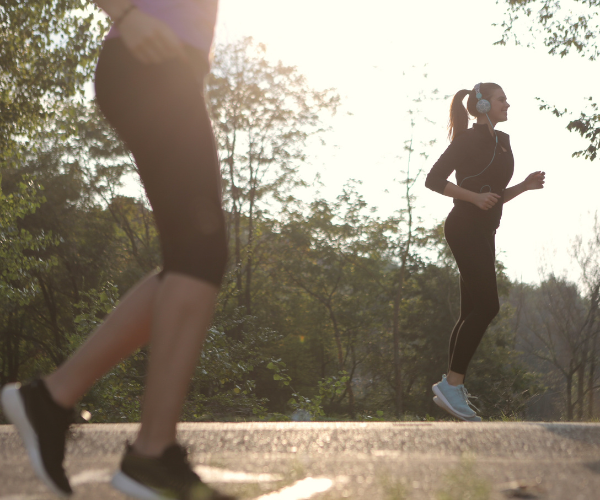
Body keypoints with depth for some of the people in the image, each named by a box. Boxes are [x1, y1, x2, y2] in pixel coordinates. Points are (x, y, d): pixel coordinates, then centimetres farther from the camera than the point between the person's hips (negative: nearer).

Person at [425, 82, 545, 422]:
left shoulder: (502, 142, 19)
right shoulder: (469, 140, -7)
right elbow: (434, 180, -12)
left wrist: (525, 186, 8)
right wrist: (475, 197, -20)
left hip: (484, 232, 9)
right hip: (466, 228, -9)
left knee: (473, 311, 6)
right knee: (486, 305, -16)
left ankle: (452, 388, 8)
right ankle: (452, 384, -16)